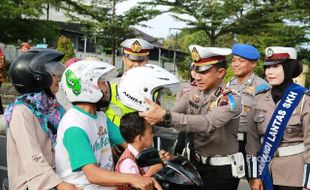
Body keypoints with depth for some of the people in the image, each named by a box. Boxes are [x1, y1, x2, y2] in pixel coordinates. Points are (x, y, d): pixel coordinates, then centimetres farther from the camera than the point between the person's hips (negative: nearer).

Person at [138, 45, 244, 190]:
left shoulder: (230, 99, -19)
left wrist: (165, 116, -44)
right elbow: (173, 115, -7)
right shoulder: (194, 93, 1)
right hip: (198, 164, 6)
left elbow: (207, 124, -35)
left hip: (223, 171, -5)